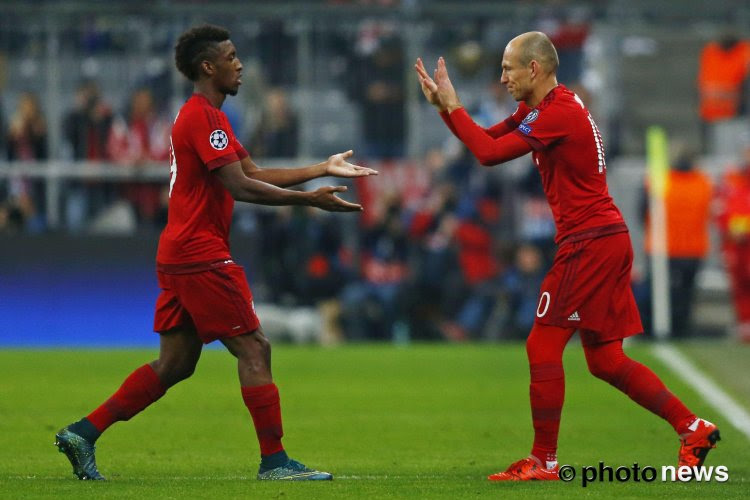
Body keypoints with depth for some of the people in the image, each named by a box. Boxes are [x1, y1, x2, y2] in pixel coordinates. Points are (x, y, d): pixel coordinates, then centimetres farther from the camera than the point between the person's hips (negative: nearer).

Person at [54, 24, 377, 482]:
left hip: (180, 256, 10)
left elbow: (256, 173, 21)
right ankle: (274, 460, -6)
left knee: (175, 363, 10)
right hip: (201, 256, -10)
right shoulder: (204, 118, -14)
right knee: (254, 348, -7)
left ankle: (83, 433, 10)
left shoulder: (202, 116, 20)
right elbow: (240, 187, -20)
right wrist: (310, 200, -18)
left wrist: (323, 169, 17)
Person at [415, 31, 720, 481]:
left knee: (543, 347, -6)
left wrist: (453, 107, -8)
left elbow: (489, 153, -19)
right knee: (605, 360, 11)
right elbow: (488, 139, 18)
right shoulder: (542, 107, 16)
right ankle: (693, 428, 11)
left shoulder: (560, 112, -15)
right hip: (609, 240, 10)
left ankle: (544, 462, -1)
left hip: (590, 242, -10)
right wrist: (445, 106, 6)